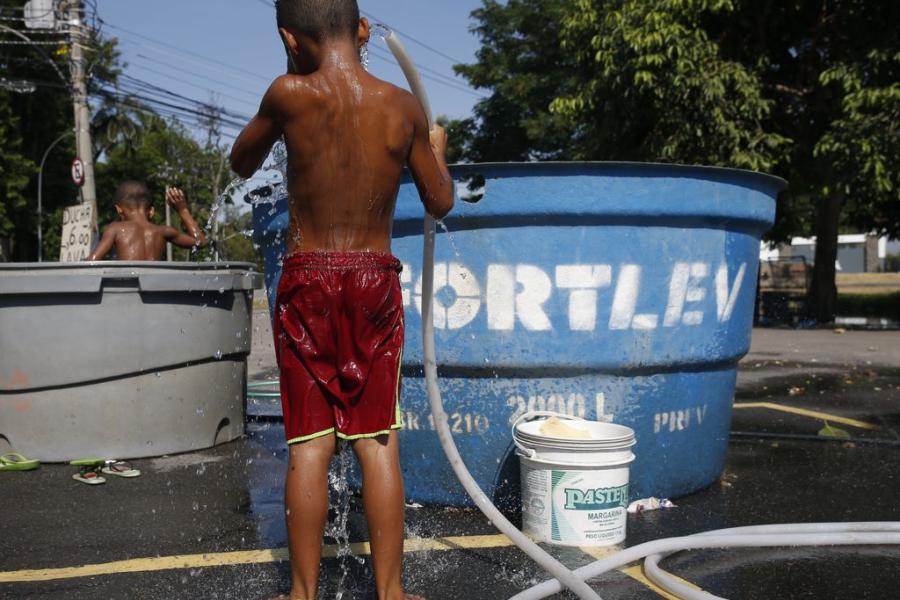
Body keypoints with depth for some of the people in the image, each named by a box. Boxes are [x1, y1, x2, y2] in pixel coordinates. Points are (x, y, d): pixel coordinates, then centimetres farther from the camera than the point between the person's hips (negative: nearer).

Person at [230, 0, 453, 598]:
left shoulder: (290, 95, -11)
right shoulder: (404, 107, -3)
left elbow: (242, 163, 7)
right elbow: (441, 202, 6)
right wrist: (437, 151, 25)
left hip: (308, 283, -1)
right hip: (376, 282, 2)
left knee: (311, 443, 5)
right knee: (379, 441, 6)